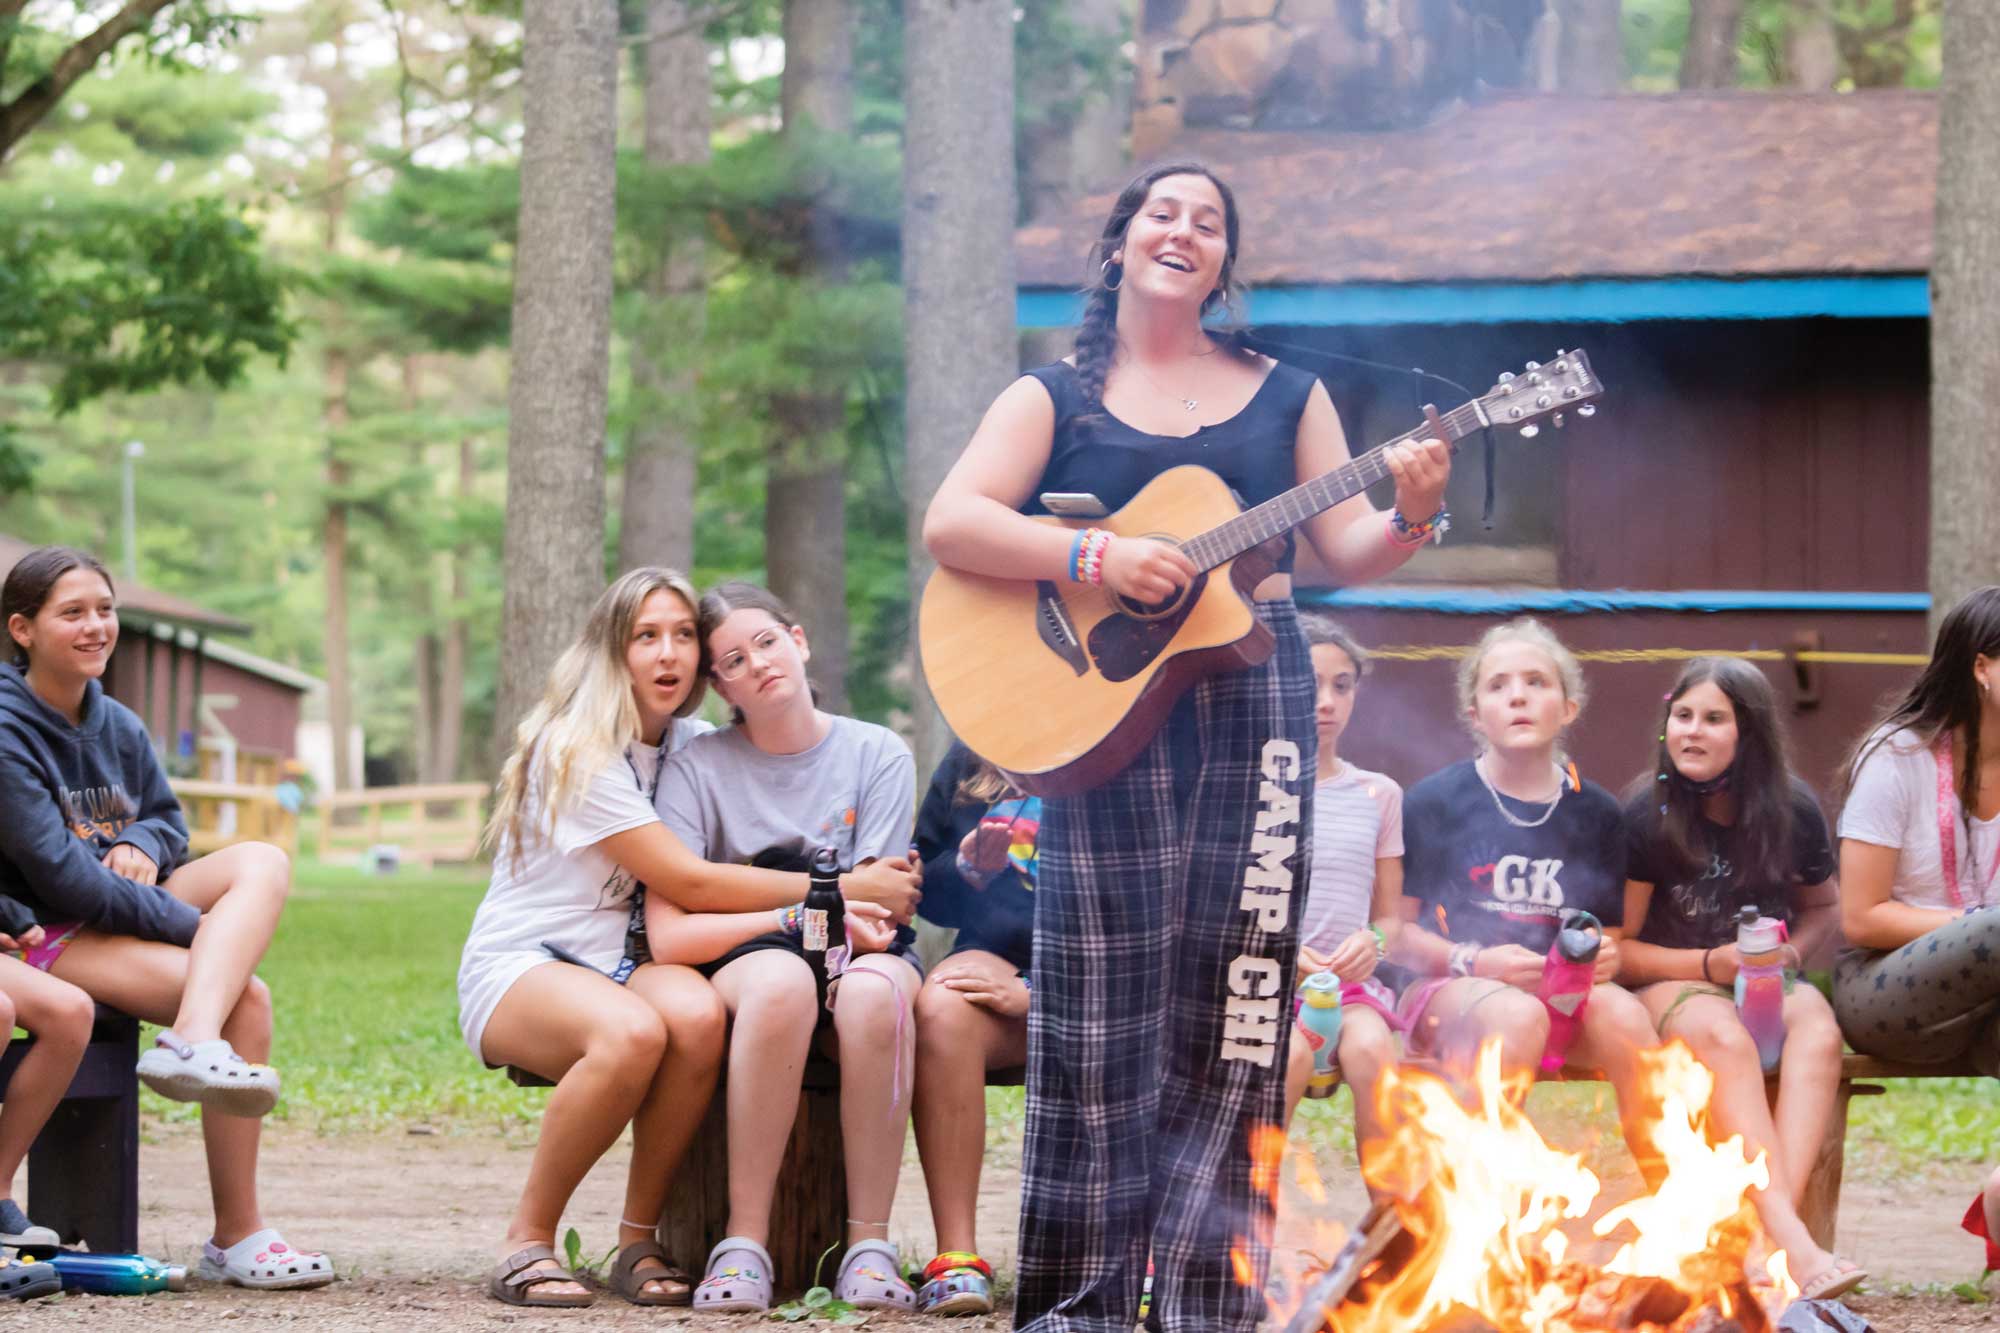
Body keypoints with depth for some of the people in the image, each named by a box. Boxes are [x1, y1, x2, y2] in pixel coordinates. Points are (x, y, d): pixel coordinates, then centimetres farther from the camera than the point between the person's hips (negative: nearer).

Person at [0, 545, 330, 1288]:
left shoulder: (117, 727, 10)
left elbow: (168, 819, 22)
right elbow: (61, 876, -20)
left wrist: (143, 847, -6)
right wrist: (204, 928, -19)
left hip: (122, 911, 8)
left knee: (262, 862, -15)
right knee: (247, 999, -24)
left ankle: (194, 1042, -39)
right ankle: (235, 1239, -25)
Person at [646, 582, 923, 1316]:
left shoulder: (878, 755, 3)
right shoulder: (699, 768, 0)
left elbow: (879, 904, -4)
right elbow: (668, 934, -9)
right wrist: (803, 914, -14)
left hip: (857, 954, 1)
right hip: (741, 966, -1)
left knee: (872, 989, -38)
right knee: (781, 979, -39)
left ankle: (869, 1246, -35)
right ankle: (744, 1242, -36)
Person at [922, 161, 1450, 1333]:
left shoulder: (1285, 395, 15)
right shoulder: (1054, 398, 9)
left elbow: (1347, 551, 9)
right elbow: (951, 524, -5)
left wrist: (1412, 517, -13)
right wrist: (1096, 560, -17)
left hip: (1255, 702, 2)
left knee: (1230, 1008, -1)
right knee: (1104, 1014, -4)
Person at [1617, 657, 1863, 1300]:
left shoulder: (1793, 811, 1)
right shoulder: (1647, 814, -7)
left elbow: (1824, 907, 19)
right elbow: (1619, 949, -3)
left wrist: (1788, 954, -3)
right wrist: (1710, 963, -17)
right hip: (1670, 985, -3)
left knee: (1816, 1024, -33)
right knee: (1721, 1032, -37)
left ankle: (1774, 1237, -46)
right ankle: (1794, 1246, -49)